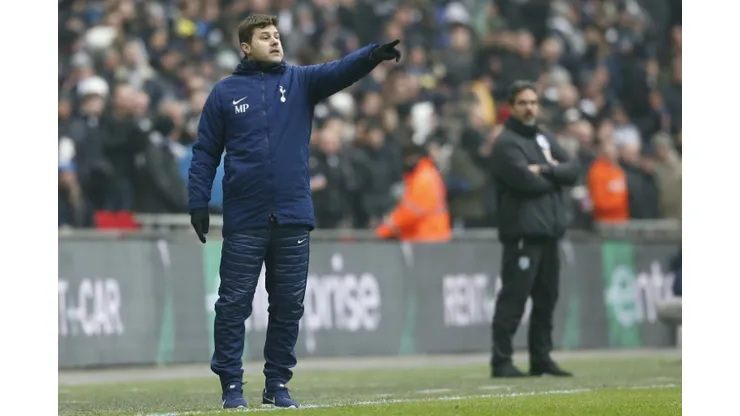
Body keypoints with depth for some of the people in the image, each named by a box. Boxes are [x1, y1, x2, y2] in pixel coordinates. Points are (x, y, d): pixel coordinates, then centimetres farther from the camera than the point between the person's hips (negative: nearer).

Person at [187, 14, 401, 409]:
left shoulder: (301, 81, 8)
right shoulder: (225, 92, 4)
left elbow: (340, 71, -11)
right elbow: (205, 153, 5)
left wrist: (374, 54, -30)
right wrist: (198, 203, -2)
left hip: (293, 218, 2)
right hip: (244, 221, -2)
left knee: (288, 307, 6)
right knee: (234, 304, -2)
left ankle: (278, 384, 15)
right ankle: (231, 384, 4)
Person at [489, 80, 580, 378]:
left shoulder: (544, 139, 19)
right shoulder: (505, 143, -5)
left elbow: (573, 169, 7)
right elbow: (527, 181, -18)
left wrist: (545, 170, -10)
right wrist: (555, 177, -1)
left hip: (549, 231, 8)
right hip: (522, 233, -8)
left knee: (547, 298, 11)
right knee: (513, 298, -9)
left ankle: (541, 359, 18)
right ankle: (501, 361, -7)